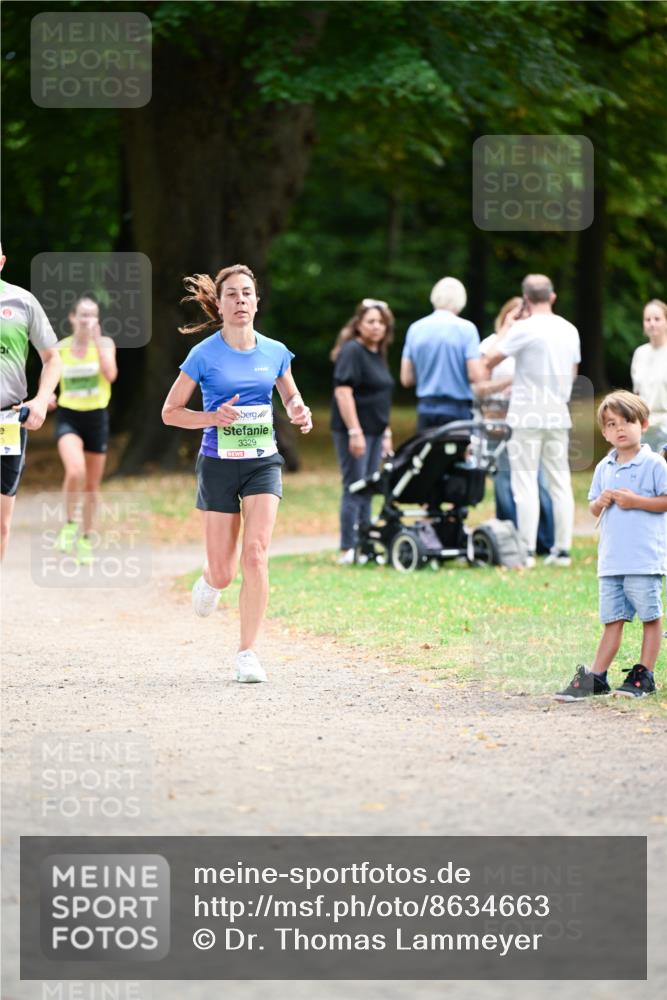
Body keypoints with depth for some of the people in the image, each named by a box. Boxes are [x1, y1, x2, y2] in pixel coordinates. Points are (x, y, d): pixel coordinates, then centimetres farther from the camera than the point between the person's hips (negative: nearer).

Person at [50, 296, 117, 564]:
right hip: (68, 417, -1)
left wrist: (97, 341, -22)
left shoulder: (104, 344, -2)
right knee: (75, 471, -27)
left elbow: (110, 375, -20)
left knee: (92, 484, 10)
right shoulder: (59, 349, 0)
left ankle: (85, 539, 27)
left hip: (97, 418, 1)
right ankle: (70, 525, -6)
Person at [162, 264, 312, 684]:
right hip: (219, 464, -1)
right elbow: (170, 412, 0)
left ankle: (248, 652, -6)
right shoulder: (204, 355, -6)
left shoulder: (275, 352, 2)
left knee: (256, 556, -16)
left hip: (263, 463, 1)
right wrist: (214, 417, -17)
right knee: (223, 574, 1)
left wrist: (300, 413, -4)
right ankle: (210, 580, 41)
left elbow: (291, 396, 20)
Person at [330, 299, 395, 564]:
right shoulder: (352, 352, -11)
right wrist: (354, 432, -23)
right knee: (354, 489, -8)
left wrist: (386, 433, 21)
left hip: (374, 431, 9)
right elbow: (343, 392, -18)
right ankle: (348, 550, -5)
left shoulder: (378, 355, 16)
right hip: (354, 430, -9)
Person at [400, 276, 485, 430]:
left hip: (425, 410, 4)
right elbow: (475, 375, -13)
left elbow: (406, 379, 8)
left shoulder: (415, 329, 6)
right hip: (456, 410, -4)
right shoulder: (466, 328, -6)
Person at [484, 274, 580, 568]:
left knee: (525, 482, -3)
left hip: (527, 415, -6)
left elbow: (492, 359, -8)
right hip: (558, 415, 6)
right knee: (560, 482, 8)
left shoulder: (525, 329, -12)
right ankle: (562, 549, 8)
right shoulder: (569, 330, 8)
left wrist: (487, 371, 13)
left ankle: (527, 550, -7)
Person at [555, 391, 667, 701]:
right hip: (611, 559, 5)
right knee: (612, 620, 8)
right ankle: (595, 678, 8)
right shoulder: (604, 468, 13)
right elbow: (594, 509, 21)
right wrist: (600, 502, -1)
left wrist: (636, 501, -15)